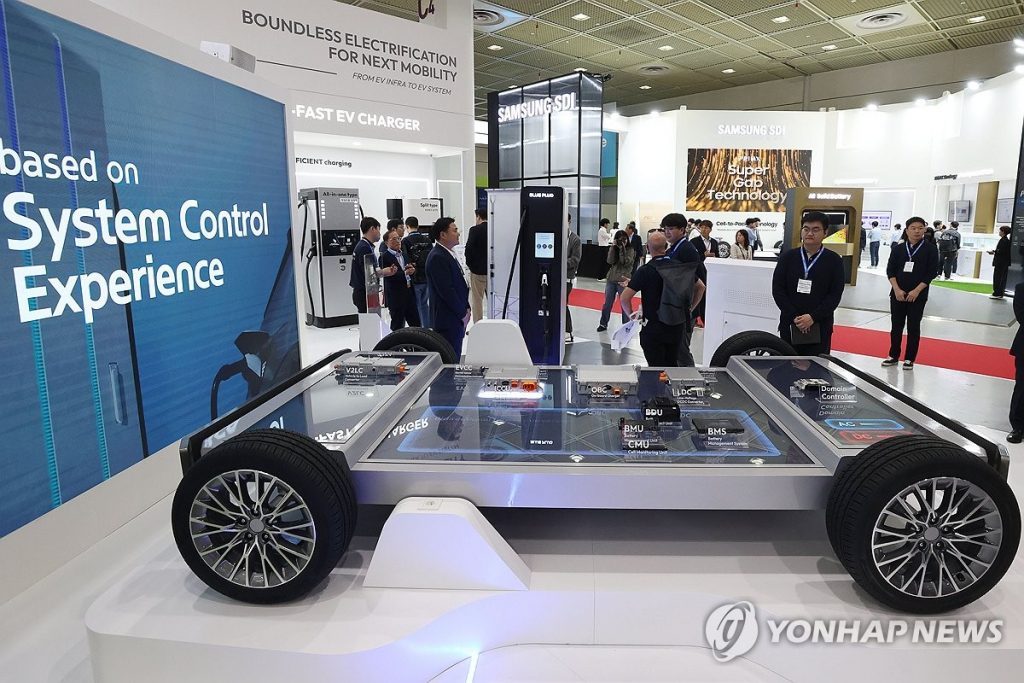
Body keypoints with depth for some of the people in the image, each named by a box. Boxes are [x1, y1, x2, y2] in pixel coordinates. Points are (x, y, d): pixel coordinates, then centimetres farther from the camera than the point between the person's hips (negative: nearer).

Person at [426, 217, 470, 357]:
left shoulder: (449, 254, 16)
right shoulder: (437, 257, -16)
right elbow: (446, 290, -20)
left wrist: (466, 308, 11)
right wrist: (463, 314, -13)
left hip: (457, 319, 10)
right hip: (448, 320, -10)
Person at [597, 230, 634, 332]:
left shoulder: (630, 250, -1)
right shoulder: (613, 248, 7)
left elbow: (625, 262, -14)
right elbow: (610, 261, -8)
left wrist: (622, 249, -17)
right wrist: (613, 247, -11)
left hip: (623, 280, -3)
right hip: (611, 279, 3)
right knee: (607, 303, 11)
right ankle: (603, 324, 22)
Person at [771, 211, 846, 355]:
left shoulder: (834, 260, 3)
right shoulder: (788, 257, 6)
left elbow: (835, 295, -3)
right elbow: (777, 290, 1)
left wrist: (813, 317, -15)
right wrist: (794, 317, -10)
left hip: (820, 328, -1)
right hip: (789, 325, 2)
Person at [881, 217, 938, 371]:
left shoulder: (930, 250, -2)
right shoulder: (898, 249, 4)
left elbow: (932, 273, -5)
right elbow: (890, 271, 2)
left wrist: (916, 291, -13)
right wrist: (897, 289, -9)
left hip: (918, 296, -2)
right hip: (897, 294, 2)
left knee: (913, 327, 4)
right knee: (896, 326, 9)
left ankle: (909, 359, 13)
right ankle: (893, 356, 21)